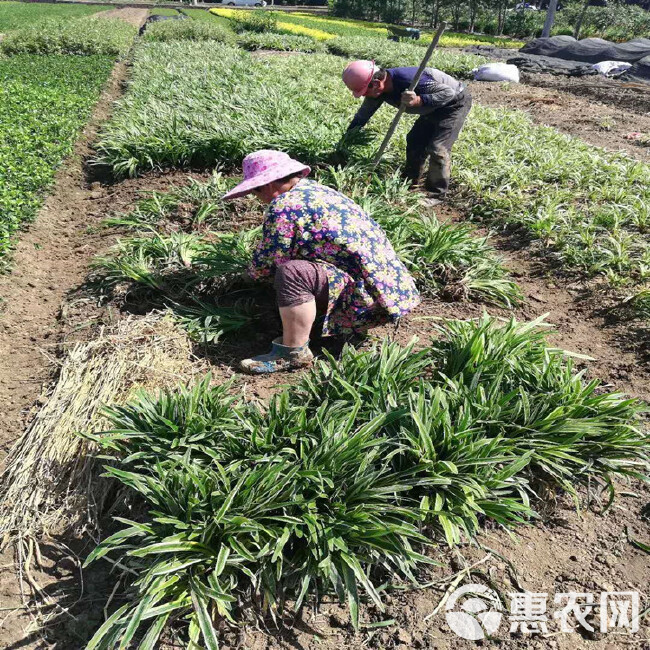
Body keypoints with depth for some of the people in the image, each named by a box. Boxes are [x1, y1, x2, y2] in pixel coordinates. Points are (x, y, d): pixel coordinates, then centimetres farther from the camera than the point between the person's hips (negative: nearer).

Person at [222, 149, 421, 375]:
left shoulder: (284, 206, -17)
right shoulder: (312, 188, 12)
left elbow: (265, 261, -12)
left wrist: (253, 273, 10)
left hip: (363, 289, -11)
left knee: (291, 274, -30)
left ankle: (293, 353, -16)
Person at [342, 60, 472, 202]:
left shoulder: (407, 80, -38)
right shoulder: (378, 90, -12)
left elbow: (449, 92, -33)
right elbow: (362, 117, 0)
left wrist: (417, 101, -47)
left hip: (456, 101, -8)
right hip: (435, 107, 9)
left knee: (438, 147, -16)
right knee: (415, 141, 10)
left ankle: (436, 194, -3)